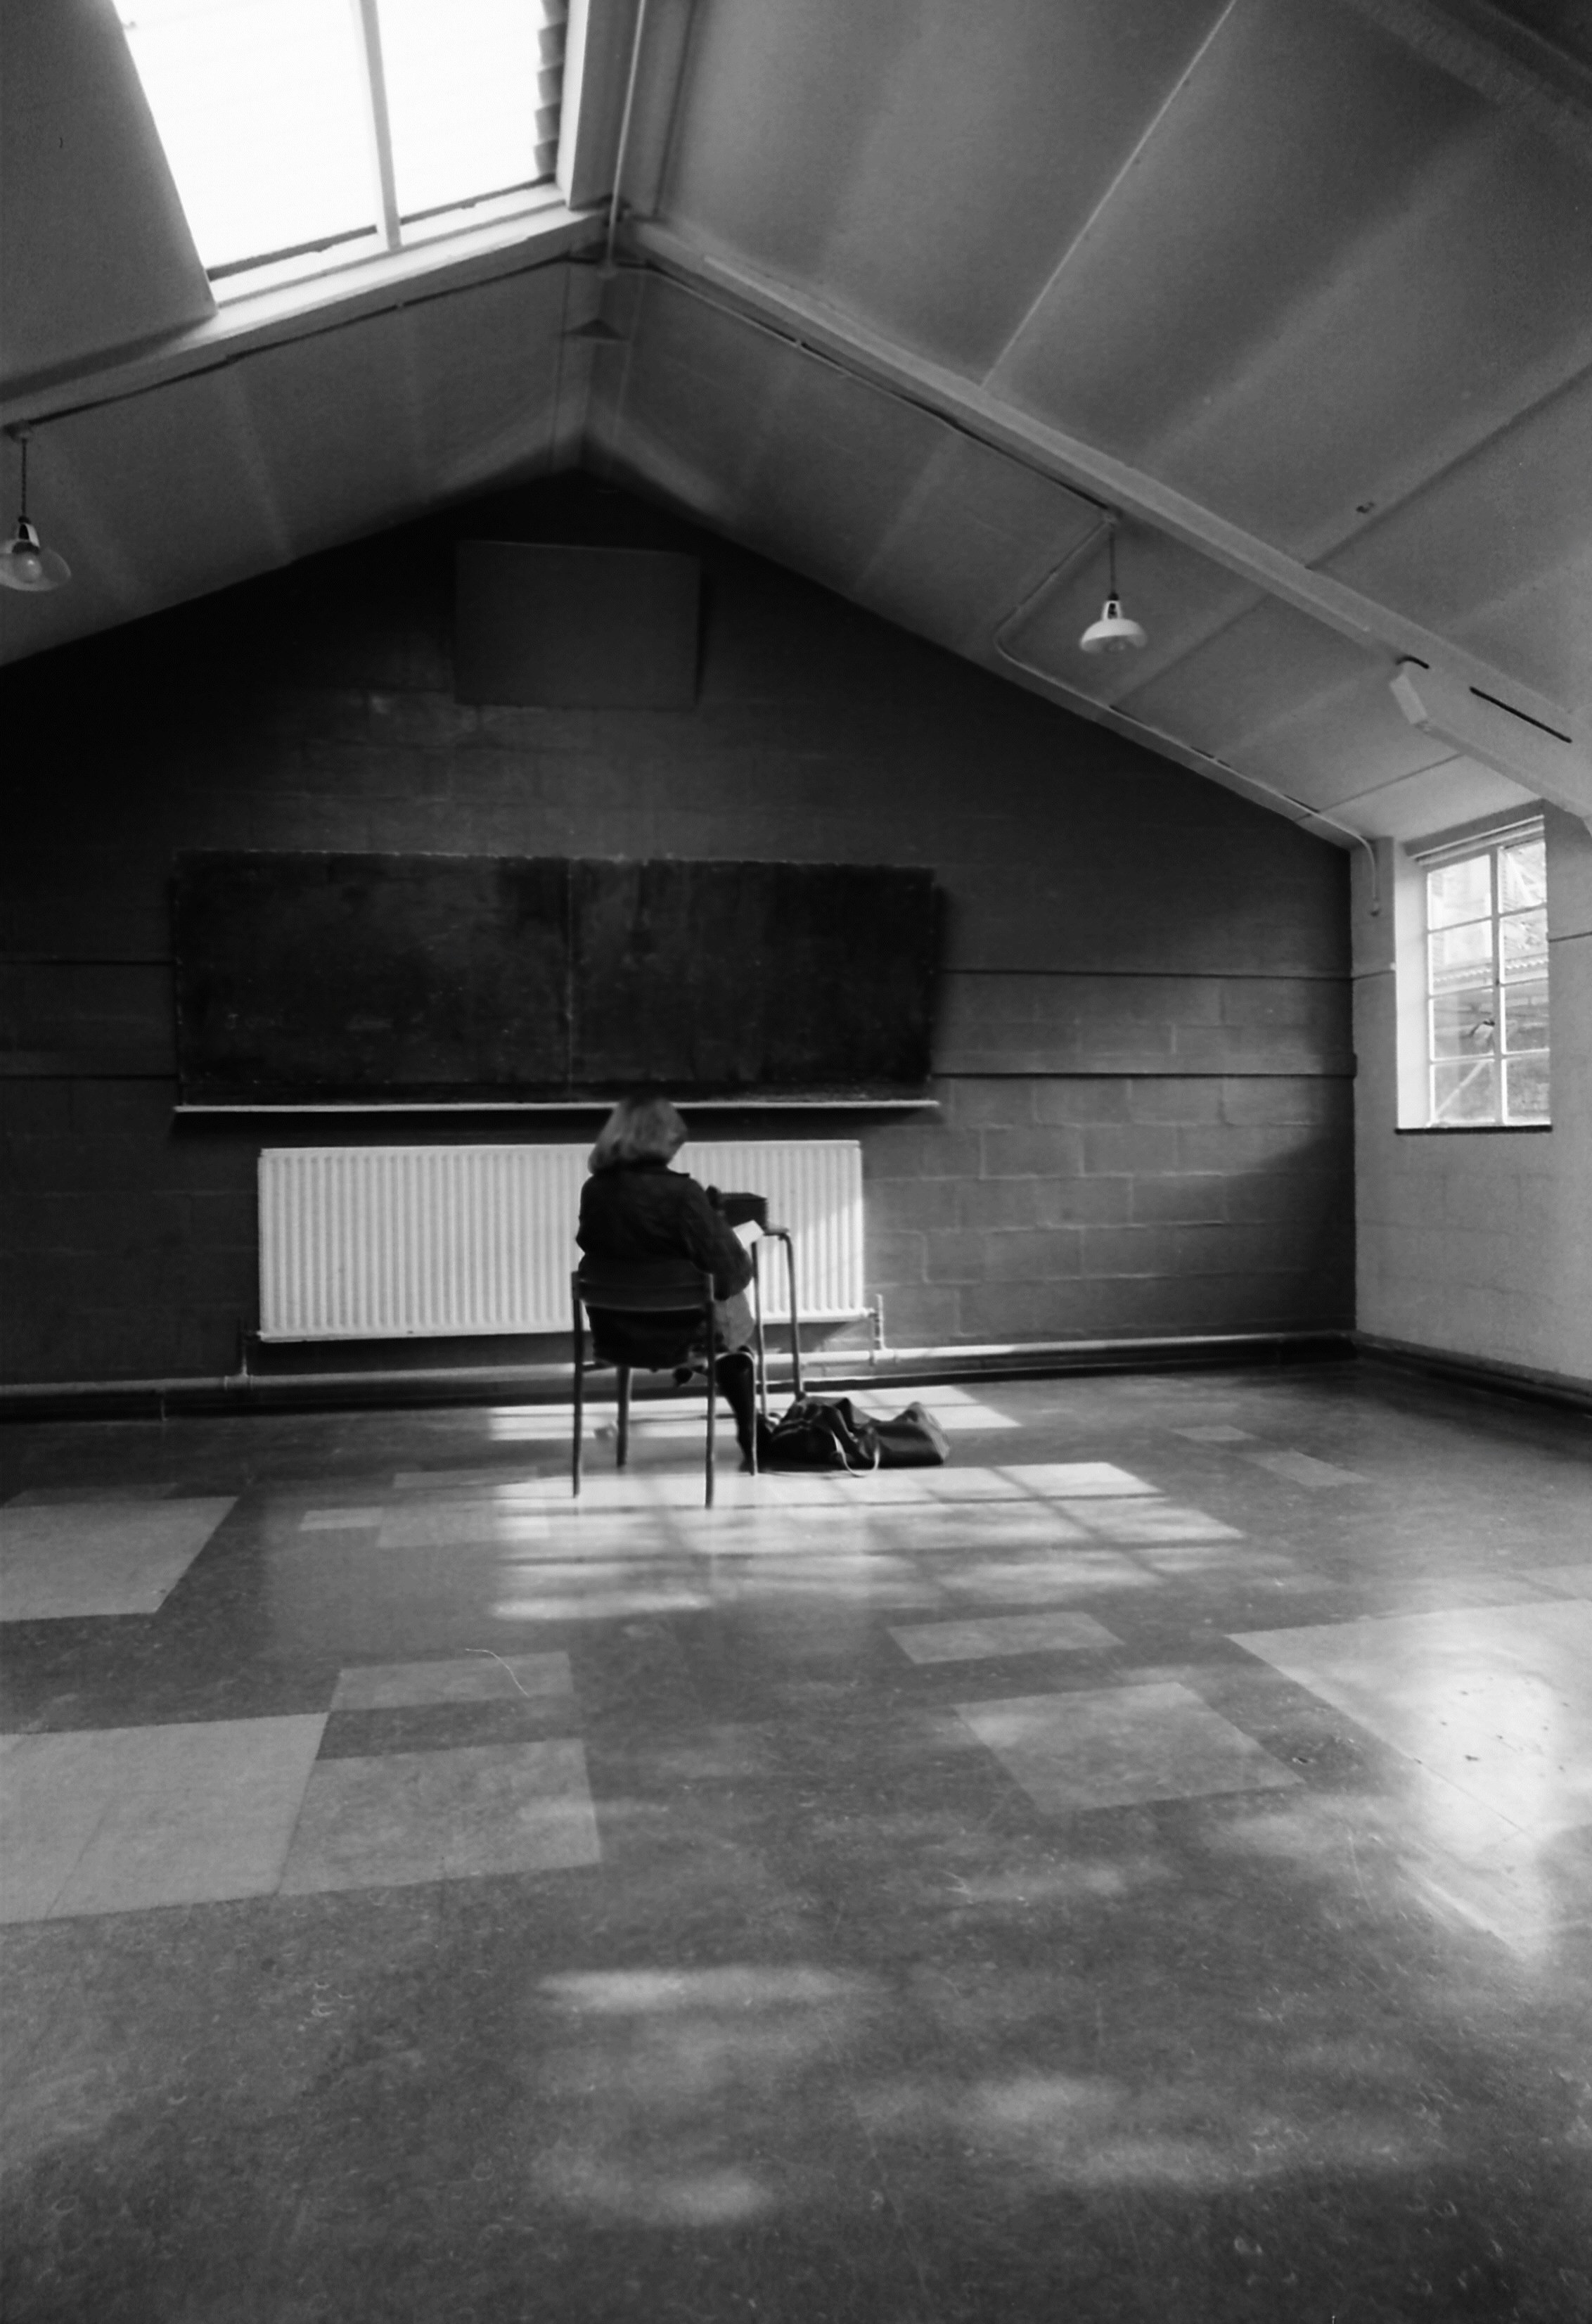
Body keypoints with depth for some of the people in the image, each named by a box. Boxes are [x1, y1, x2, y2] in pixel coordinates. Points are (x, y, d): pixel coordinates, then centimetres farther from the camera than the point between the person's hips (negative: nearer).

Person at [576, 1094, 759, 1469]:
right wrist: (716, 1217, -4)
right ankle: (750, 1443, 40)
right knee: (734, 1317, 30)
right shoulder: (681, 1193, -23)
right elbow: (733, 1275, -21)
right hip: (677, 1336, -5)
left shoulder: (593, 1191, -7)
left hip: (613, 1336, 5)